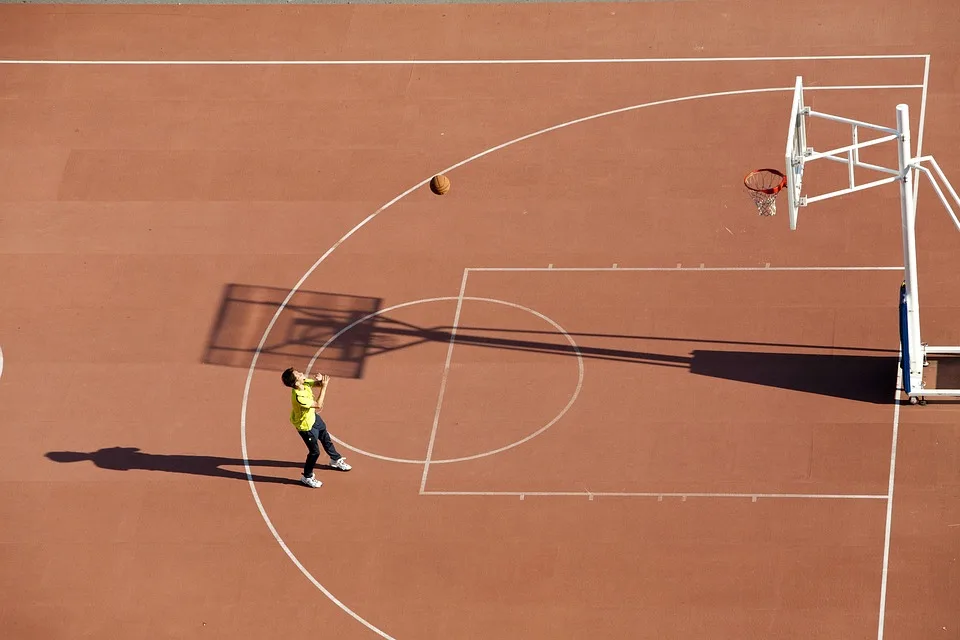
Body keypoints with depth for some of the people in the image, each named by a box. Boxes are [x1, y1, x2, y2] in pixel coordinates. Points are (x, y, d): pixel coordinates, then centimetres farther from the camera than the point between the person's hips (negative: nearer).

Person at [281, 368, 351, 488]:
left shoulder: (305, 383, -20)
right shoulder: (298, 397, -42)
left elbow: (316, 383, -2)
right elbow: (318, 405, -35)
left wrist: (321, 381, -27)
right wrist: (324, 387, -34)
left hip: (313, 417, 8)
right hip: (306, 425, -8)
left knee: (326, 438, 28)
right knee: (315, 451, 5)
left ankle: (336, 460, 54)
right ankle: (307, 477, 27)